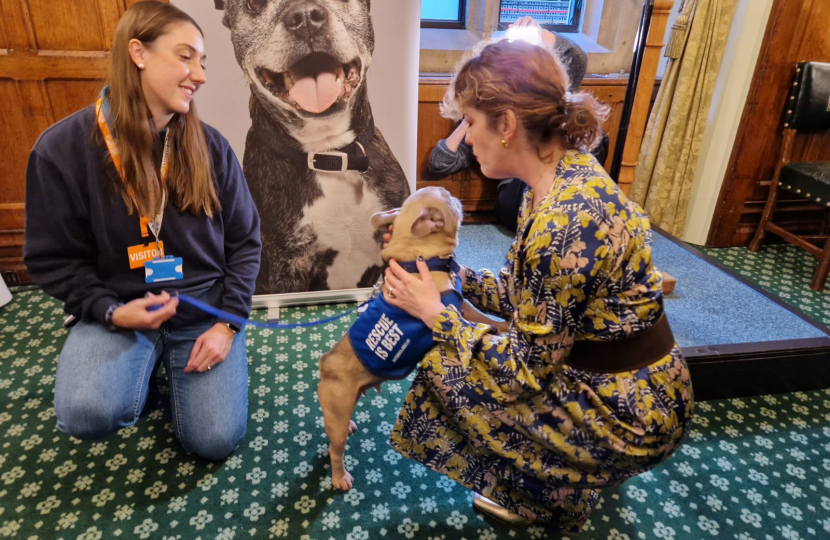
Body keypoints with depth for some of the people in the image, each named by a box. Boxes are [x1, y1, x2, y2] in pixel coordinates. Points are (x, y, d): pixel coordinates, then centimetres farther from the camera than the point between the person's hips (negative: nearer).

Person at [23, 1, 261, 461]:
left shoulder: (210, 145, -3)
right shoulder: (62, 148, -9)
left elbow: (245, 241, 1)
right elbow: (52, 259, -2)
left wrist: (228, 321, -9)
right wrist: (111, 312, -18)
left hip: (204, 306, 2)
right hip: (120, 308, -1)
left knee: (215, 441, -6)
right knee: (87, 414, -29)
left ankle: (172, 362, 24)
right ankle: (144, 364, 8)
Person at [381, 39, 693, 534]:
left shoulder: (561, 225, -32)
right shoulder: (566, 172, -4)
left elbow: (527, 371, -21)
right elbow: (526, 296, 4)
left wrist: (434, 313, -14)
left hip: (628, 411, -8)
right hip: (636, 382, 8)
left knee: (447, 372, -4)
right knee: (462, 357, 13)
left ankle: (547, 496, 22)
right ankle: (568, 476, 32)